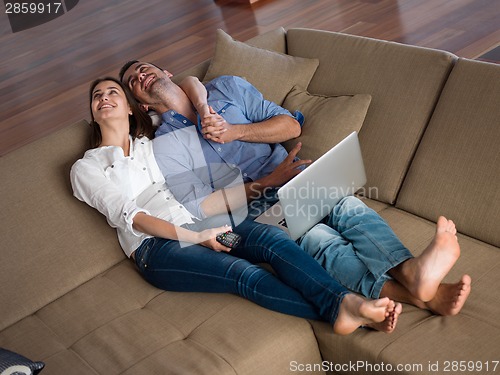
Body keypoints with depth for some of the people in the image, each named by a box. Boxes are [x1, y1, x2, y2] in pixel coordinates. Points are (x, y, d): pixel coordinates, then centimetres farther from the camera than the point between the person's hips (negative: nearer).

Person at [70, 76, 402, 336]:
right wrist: (196, 237, -16)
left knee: (274, 239, -26)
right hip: (157, 246, -4)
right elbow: (131, 216, -4)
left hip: (197, 224, 5)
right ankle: (336, 310, -43)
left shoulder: (151, 145, 26)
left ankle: (347, 302, -43)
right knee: (243, 274, -31)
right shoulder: (86, 167, 11)